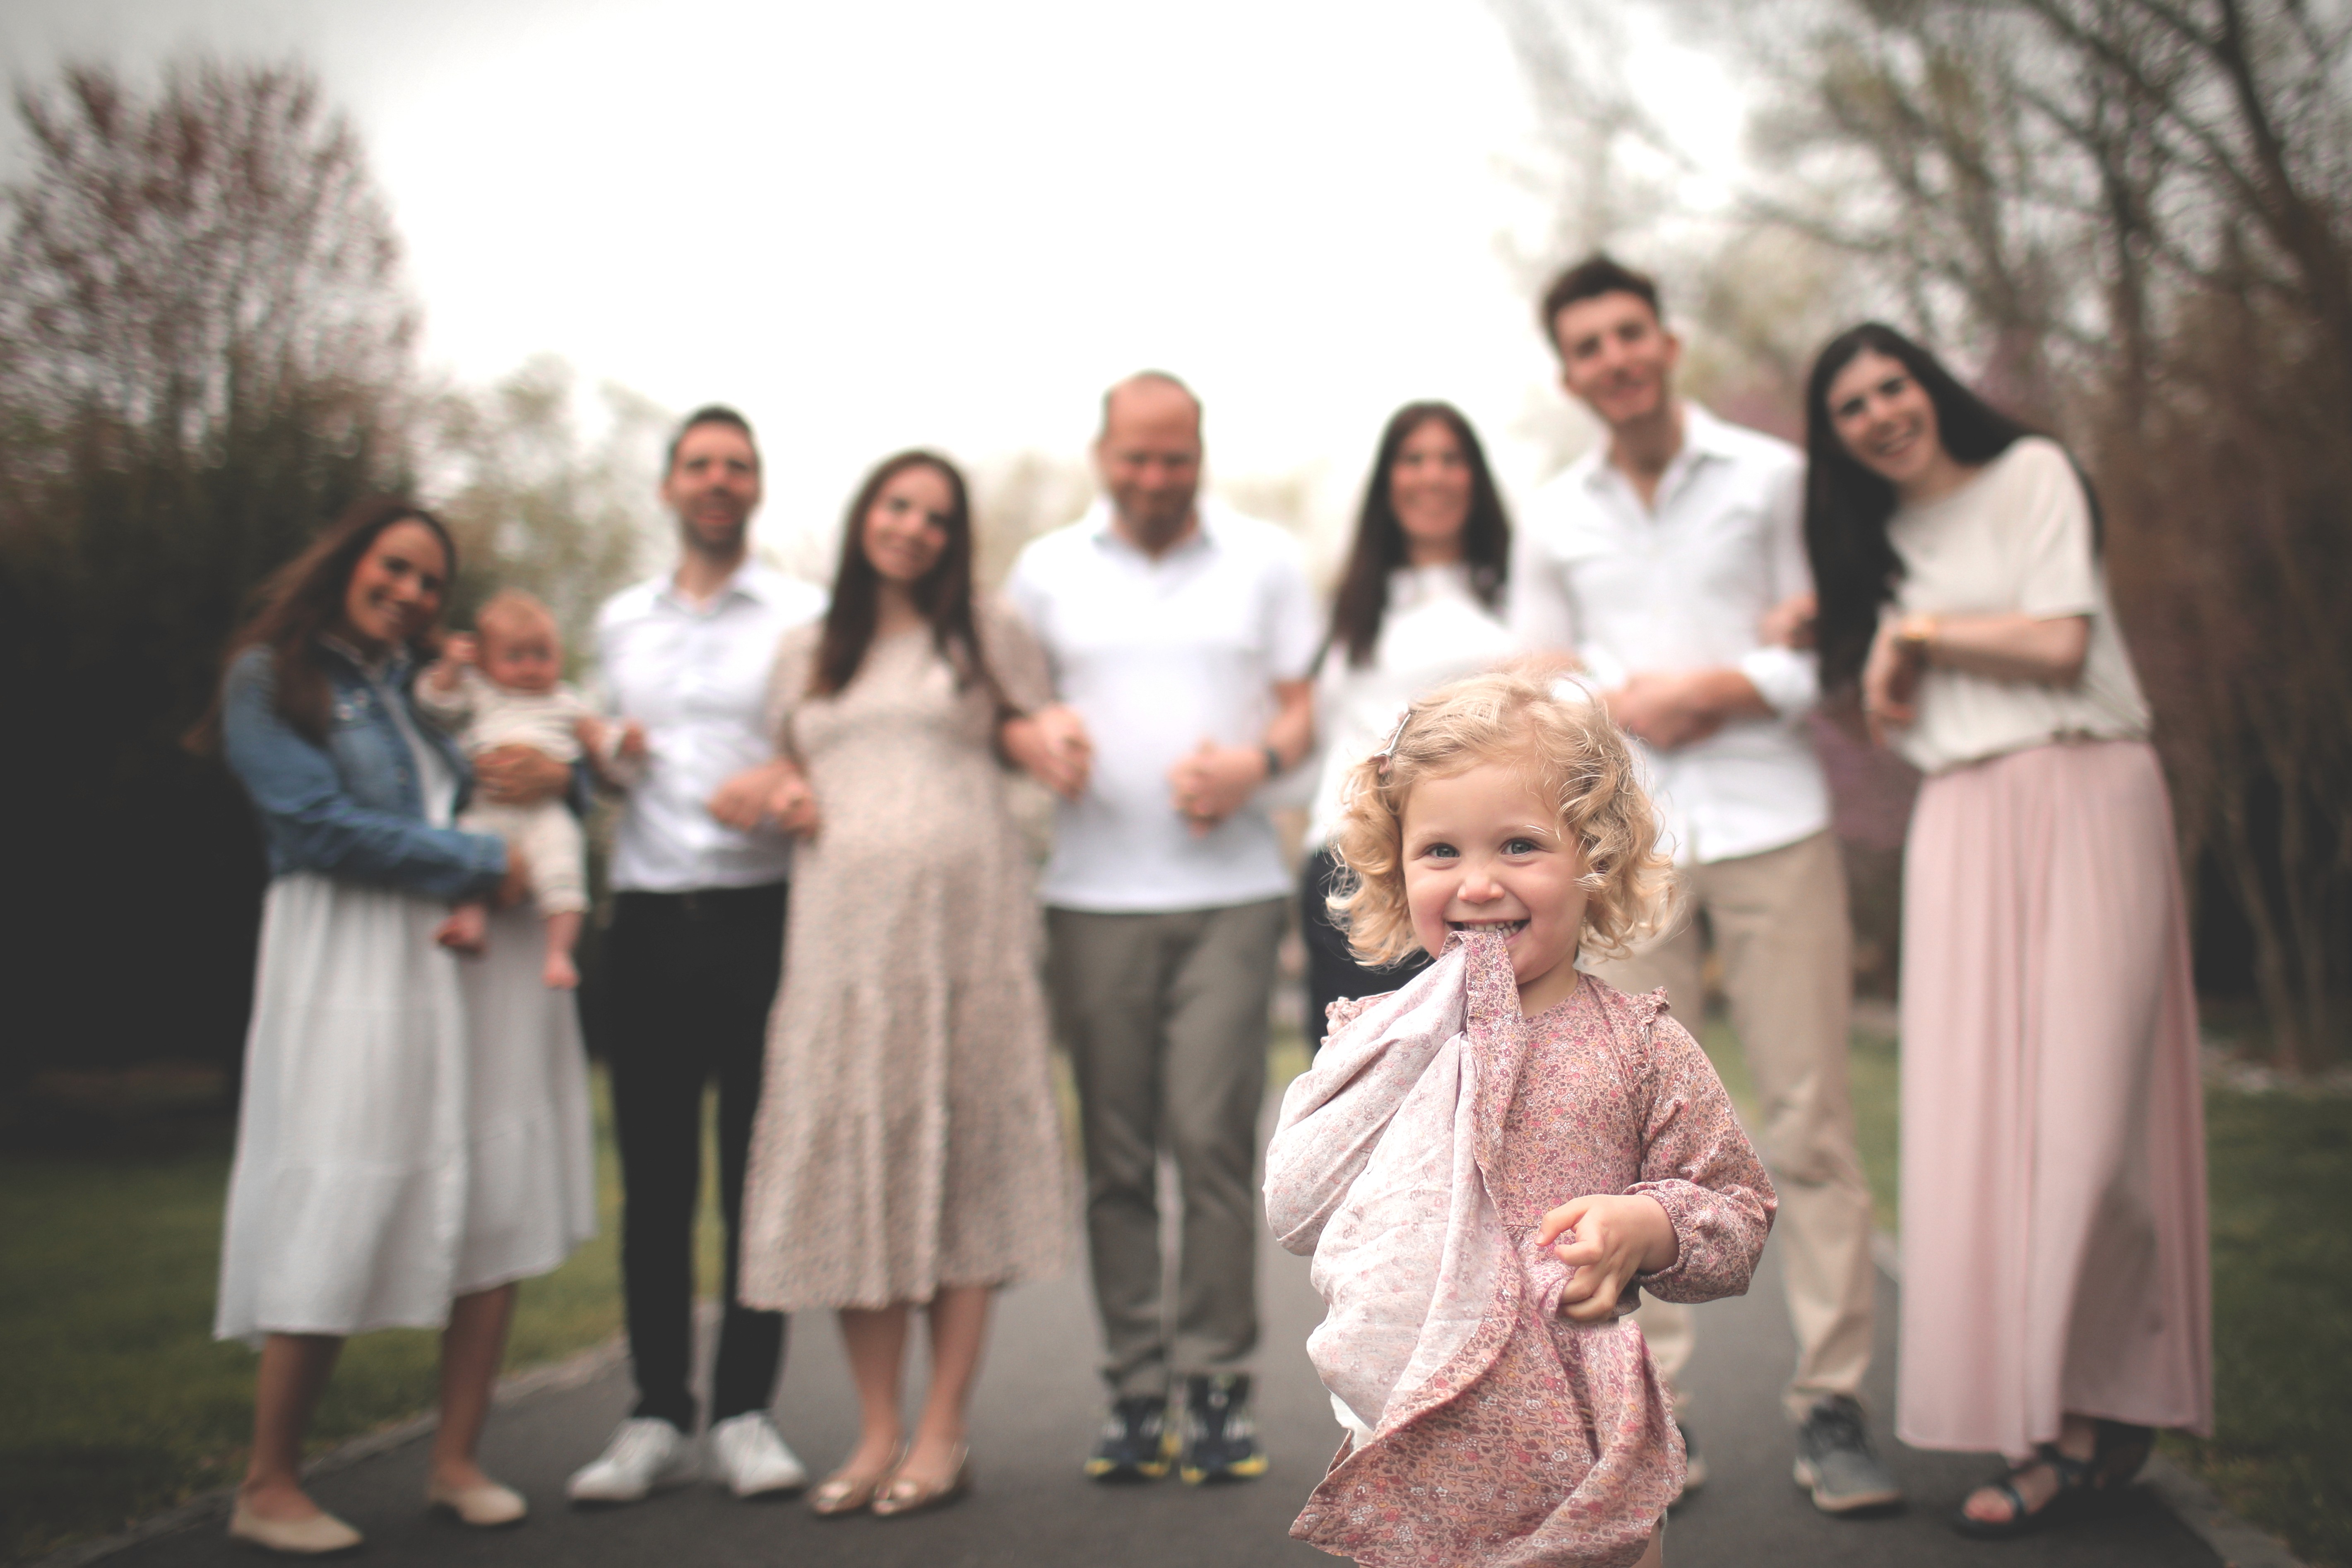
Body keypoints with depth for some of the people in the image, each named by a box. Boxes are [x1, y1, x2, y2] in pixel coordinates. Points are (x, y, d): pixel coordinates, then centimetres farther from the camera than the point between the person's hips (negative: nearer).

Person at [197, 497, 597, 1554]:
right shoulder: (272, 679, 3)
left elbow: (550, 759, 26)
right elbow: (321, 826, -9)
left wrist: (555, 772, 1)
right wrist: (479, 864, -9)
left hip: (483, 960, 6)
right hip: (356, 966, -6)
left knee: (500, 1210, 1)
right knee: (338, 1225, -6)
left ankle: (456, 1462, 11)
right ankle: (268, 1486, 9)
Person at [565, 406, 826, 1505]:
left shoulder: (804, 614, 5)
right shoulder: (620, 622, 17)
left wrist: (785, 780, -17)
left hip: (762, 915, -3)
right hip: (648, 919, 3)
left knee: (759, 1172, 2)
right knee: (654, 1176, 5)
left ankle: (745, 1412, 11)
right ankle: (657, 1416, 13)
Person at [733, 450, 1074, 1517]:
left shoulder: (986, 636, 12)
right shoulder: (806, 653, 19)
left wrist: (1043, 740, -3)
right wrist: (785, 798, 6)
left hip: (963, 918, -3)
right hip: (840, 924, 3)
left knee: (958, 1157, -3)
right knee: (846, 1159, -1)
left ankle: (942, 1436, 5)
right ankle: (876, 1435, 9)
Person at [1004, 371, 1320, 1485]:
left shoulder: (1264, 560, 11)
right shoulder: (1047, 569, 13)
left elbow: (1304, 705, 10)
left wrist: (1259, 760, -11)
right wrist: (1040, 736, -7)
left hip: (1229, 891, -1)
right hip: (1092, 896, 1)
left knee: (1212, 1137, -9)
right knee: (1115, 1153, 2)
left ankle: (1217, 1386, 2)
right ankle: (1135, 1392, 11)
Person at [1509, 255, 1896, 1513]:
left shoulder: (1773, 476, 6)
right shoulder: (1553, 517, 14)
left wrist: (1719, 689, -11)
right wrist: (1617, 702, -5)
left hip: (1772, 821, -2)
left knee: (1807, 1117, -3)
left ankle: (1832, 1404, 6)